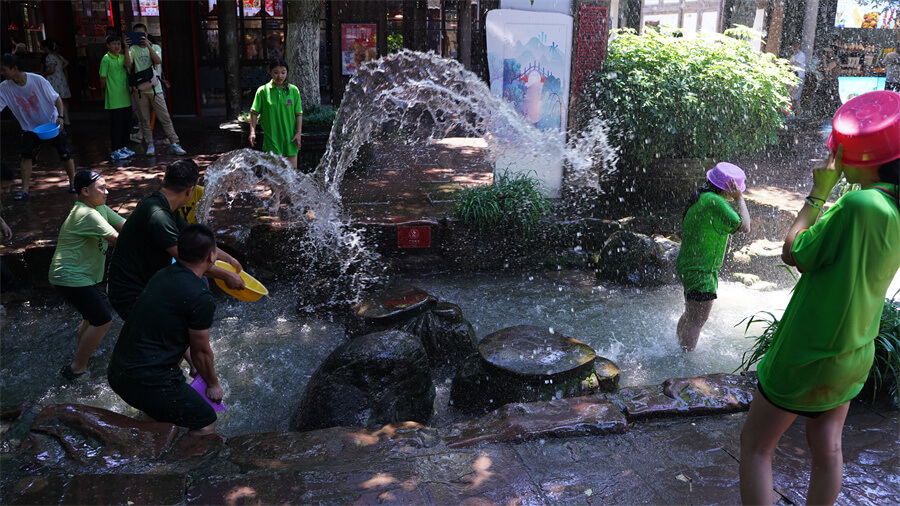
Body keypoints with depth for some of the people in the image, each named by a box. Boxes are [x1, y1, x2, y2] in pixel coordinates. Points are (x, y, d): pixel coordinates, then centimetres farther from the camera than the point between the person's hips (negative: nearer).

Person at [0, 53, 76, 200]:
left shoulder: (37, 80, -21)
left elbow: (56, 99, -12)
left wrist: (60, 116, -24)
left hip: (53, 123, -3)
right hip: (31, 127, 3)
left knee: (65, 154, -1)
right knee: (26, 156, -7)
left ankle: (73, 183, 18)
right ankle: (25, 190, -1)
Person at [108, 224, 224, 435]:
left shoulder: (162, 276, 9)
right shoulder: (201, 298, -17)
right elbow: (201, 351, -3)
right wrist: (213, 384, 15)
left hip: (116, 371, 9)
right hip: (145, 381, -9)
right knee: (206, 422, 4)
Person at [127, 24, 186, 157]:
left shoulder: (155, 47, 8)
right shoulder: (133, 49, 9)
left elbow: (158, 60, -13)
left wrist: (148, 45, -20)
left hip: (155, 87, -1)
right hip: (139, 89, 1)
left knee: (165, 117, -2)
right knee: (144, 119, 3)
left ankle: (174, 144, 2)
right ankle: (150, 145, 11)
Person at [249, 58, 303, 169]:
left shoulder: (294, 90, 3)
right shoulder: (262, 91, -1)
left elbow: (299, 114, 5)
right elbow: (254, 112, 3)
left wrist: (299, 133, -3)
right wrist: (252, 132, -5)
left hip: (290, 138, 1)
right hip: (271, 138, -1)